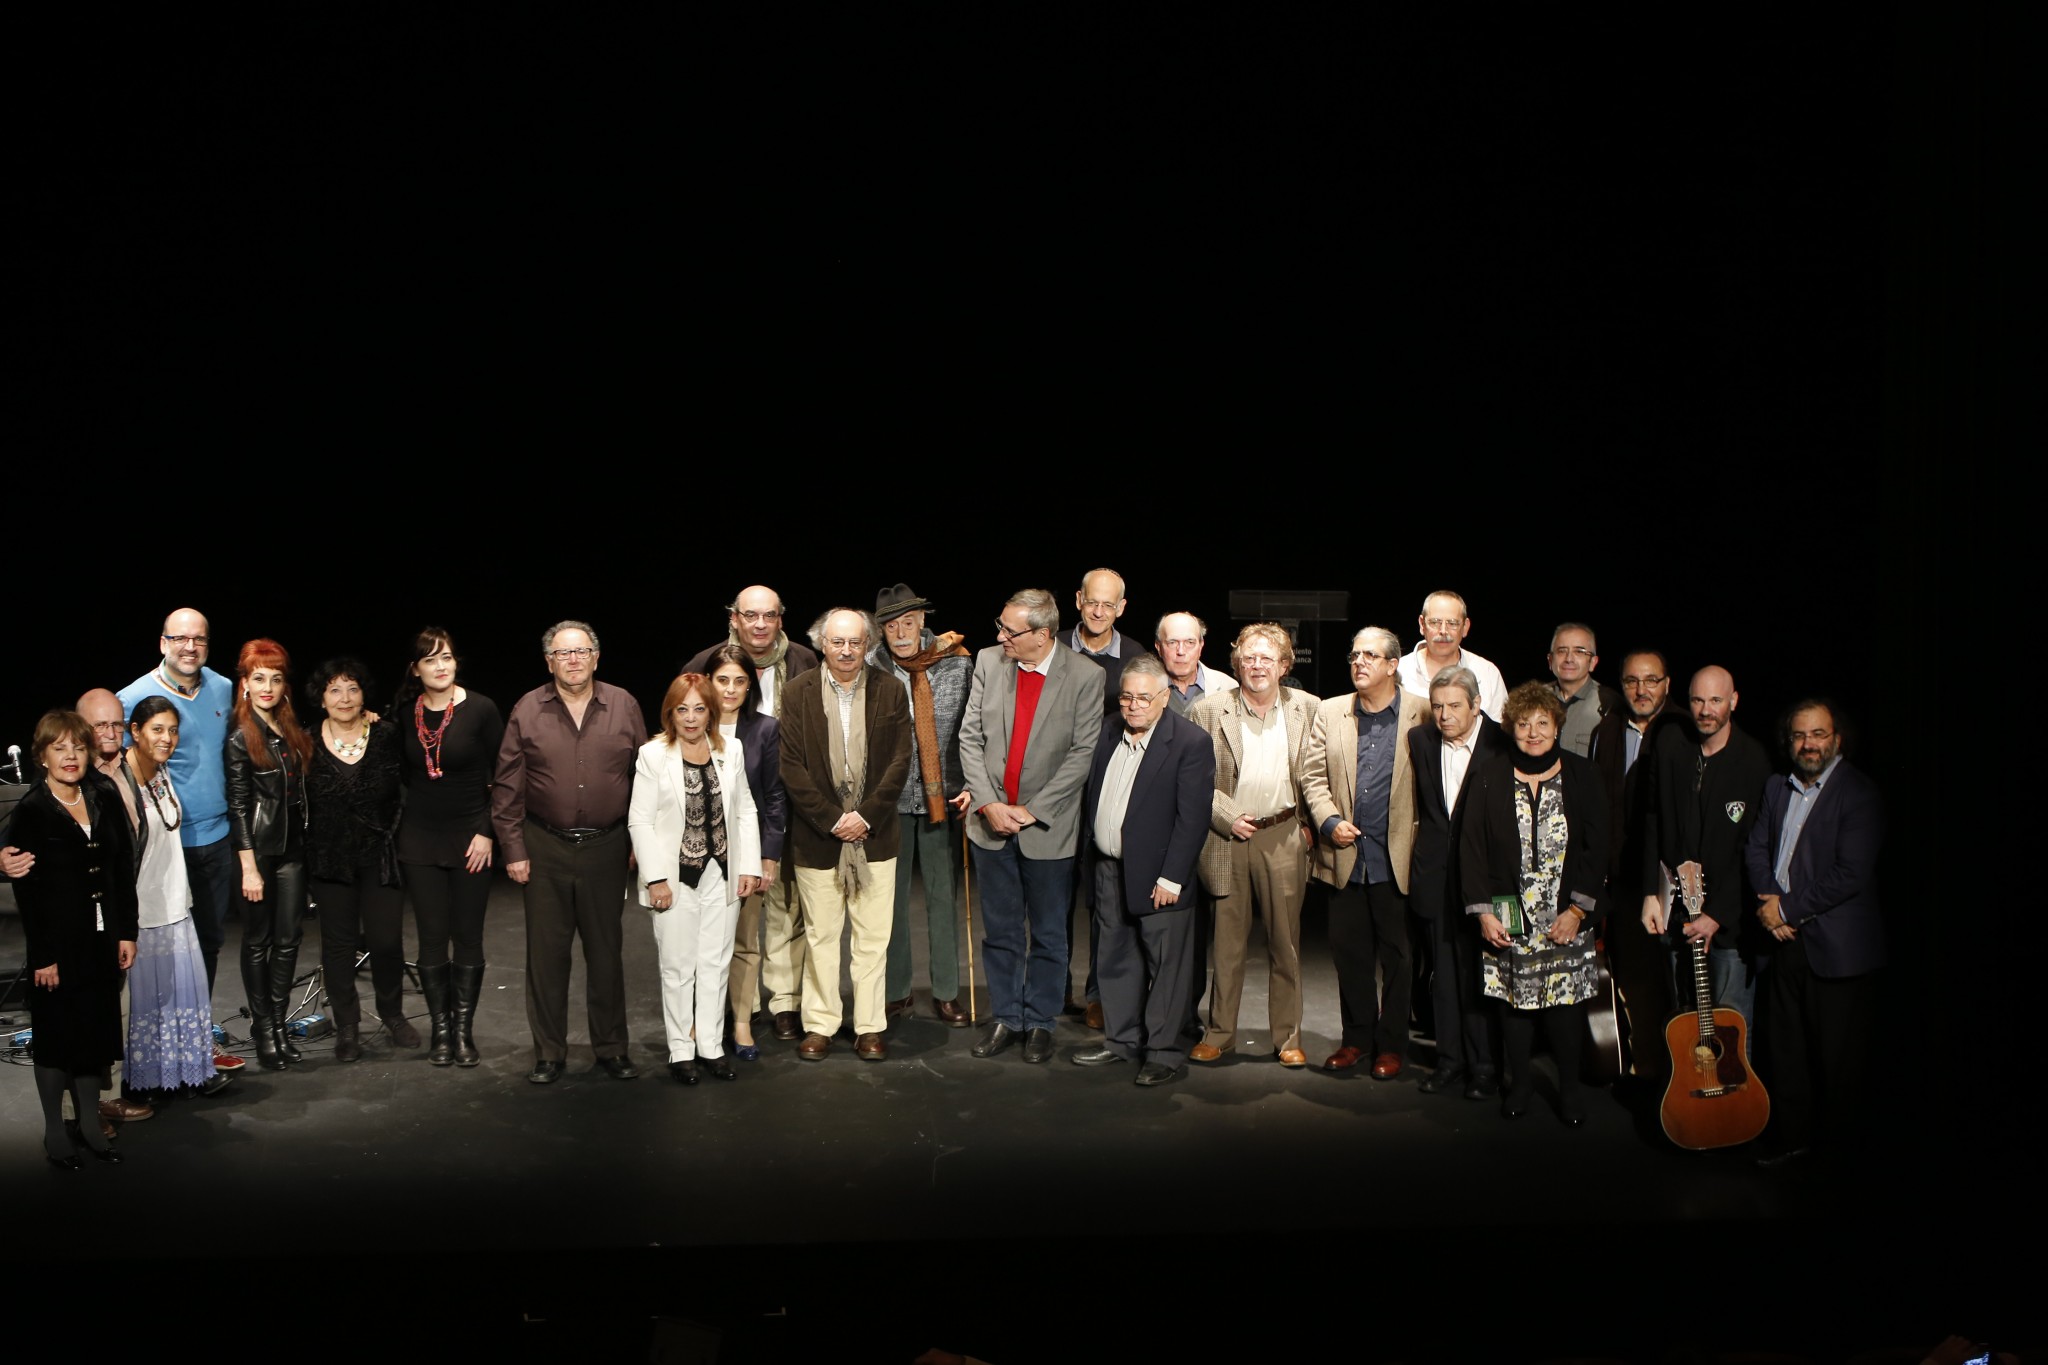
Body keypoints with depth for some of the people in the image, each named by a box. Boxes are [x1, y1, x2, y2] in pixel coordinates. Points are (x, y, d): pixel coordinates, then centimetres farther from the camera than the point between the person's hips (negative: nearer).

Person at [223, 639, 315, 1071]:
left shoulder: (293, 732, 10)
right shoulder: (239, 740, -8)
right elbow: (238, 806, -10)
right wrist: (249, 868, -13)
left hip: (293, 847, 6)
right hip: (259, 848, -5)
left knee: (288, 939, 8)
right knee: (258, 940, 4)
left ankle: (280, 1024, 17)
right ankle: (263, 1030, 14)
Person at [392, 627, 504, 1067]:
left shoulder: (480, 709, -9)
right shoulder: (404, 712, 2)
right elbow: (402, 770, 15)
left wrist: (487, 832, -10)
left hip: (470, 837, -2)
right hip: (420, 840, 3)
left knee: (468, 938, 3)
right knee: (432, 939, 4)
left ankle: (464, 1030, 14)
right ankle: (439, 1029, 16)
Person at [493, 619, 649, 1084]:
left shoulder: (623, 707, 1)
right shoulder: (527, 711, -1)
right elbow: (508, 788, 1)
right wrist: (513, 849, -3)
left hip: (607, 848, 1)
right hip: (545, 848, 0)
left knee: (606, 950, 9)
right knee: (546, 952, 6)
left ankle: (611, 1047, 22)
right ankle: (548, 1052, 18)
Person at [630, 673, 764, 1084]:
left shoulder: (730, 751, 5)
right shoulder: (653, 755, -6)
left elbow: (745, 812, 9)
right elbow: (640, 821, -7)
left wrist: (749, 867, 3)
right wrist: (655, 877, -12)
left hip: (721, 875, 3)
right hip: (676, 877, -3)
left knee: (715, 964, 9)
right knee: (677, 967, 4)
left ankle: (711, 1045, 19)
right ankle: (680, 1050, 15)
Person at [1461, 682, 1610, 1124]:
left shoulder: (1580, 776, 1)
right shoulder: (1491, 777, 1)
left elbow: (1597, 847, 0)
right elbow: (1472, 848, 1)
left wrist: (1577, 909, -7)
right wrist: (1482, 911, -6)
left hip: (1566, 918, 0)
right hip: (1508, 919, 1)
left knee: (1565, 1002, -1)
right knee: (1514, 1000, 4)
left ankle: (1569, 1087, 15)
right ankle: (1520, 1081, 22)